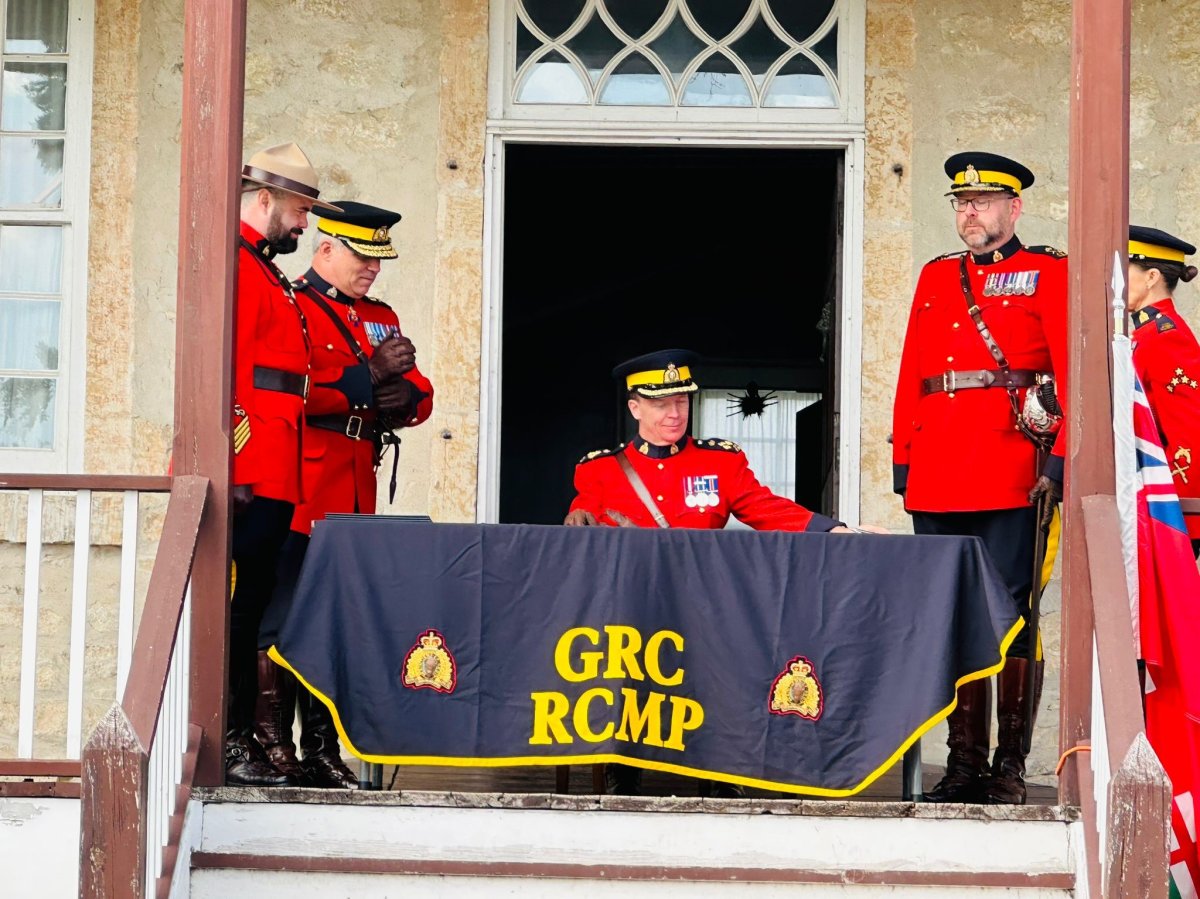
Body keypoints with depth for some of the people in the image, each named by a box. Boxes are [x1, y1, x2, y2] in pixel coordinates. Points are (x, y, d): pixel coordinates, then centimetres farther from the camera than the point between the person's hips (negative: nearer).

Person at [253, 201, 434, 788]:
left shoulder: (380, 318, 20)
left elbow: (419, 396, 20)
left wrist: (404, 395, -3)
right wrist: (370, 375, -19)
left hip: (356, 497, 7)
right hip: (301, 493, -7)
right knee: (283, 622, -6)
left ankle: (322, 751, 12)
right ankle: (272, 747, -2)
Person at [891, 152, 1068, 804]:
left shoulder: (1047, 274, 4)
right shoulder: (935, 277, 19)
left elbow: (1072, 371, -3)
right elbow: (911, 377, 16)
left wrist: (1060, 461, -13)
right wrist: (903, 459, 8)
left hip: (1011, 475, -5)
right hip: (939, 479, 5)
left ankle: (1010, 768, 1)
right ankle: (965, 763, 12)